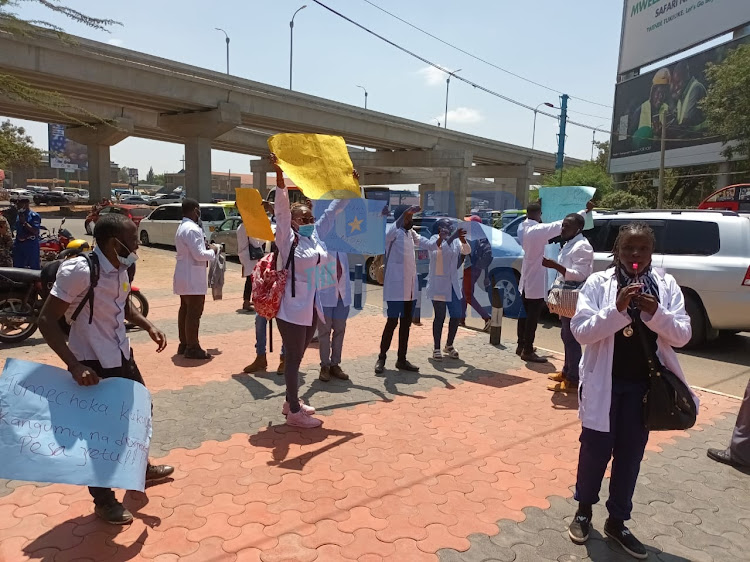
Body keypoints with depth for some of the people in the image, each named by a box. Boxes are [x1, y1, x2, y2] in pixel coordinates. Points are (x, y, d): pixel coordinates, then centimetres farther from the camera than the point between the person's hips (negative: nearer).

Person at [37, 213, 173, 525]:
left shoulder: (119, 268, -1)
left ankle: (140, 467, 46)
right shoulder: (79, 270, -25)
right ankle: (104, 501, 26)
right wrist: (75, 366, -31)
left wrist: (148, 326, 2)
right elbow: (47, 321, -24)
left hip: (121, 356, 9)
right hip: (92, 365, -8)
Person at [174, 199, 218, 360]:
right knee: (194, 312, -5)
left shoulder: (182, 227, 15)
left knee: (185, 309, 15)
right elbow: (199, 255, -23)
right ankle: (192, 348, -1)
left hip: (184, 276, 11)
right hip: (193, 278, -11)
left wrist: (205, 248, 10)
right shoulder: (192, 229, -19)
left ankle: (184, 344, 23)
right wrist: (213, 251, -6)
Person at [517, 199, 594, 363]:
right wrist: (586, 210, -14)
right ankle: (528, 351, 3)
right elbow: (563, 225, -21)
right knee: (533, 317, -2)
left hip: (526, 279, 9)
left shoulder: (523, 228, 4)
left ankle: (521, 346, 26)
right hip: (536, 281, -9)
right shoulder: (538, 230, -20)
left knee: (526, 314, 17)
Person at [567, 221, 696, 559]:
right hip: (604, 382, -2)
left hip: (644, 385, 3)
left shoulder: (666, 286, -1)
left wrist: (655, 313, -22)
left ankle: (616, 521, 32)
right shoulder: (598, 283, -9)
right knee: (595, 450, 11)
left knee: (630, 455, 15)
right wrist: (617, 309, -28)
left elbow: (682, 336, -4)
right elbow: (580, 331, -15)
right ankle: (584, 509, 34)